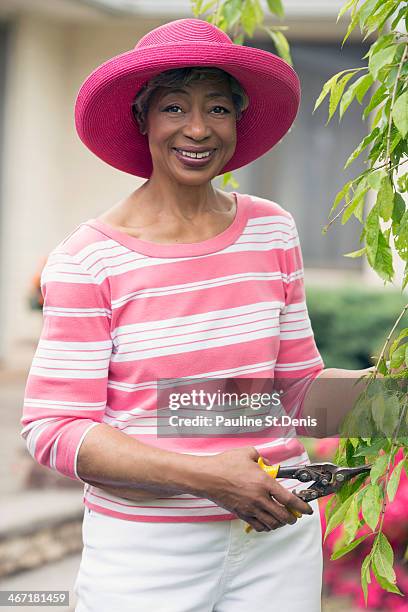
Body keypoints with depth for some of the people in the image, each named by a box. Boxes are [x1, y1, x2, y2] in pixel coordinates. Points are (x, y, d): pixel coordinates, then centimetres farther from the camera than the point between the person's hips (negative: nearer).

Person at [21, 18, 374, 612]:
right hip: (147, 556, -4)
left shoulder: (272, 230, 4)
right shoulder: (88, 258, -10)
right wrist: (205, 476, -21)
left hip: (279, 538, 4)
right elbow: (53, 429, -13)